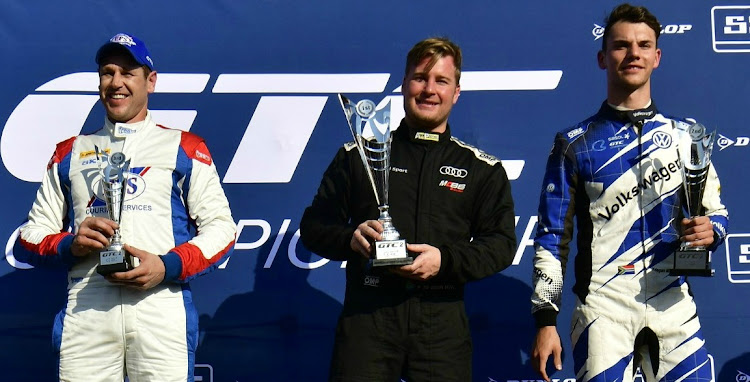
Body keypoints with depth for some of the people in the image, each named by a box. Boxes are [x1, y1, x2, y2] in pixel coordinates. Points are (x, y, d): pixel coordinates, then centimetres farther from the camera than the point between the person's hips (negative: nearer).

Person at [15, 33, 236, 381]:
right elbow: (30, 237, 17)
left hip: (162, 311, -2)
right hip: (84, 311, 2)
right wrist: (70, 245, -5)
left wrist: (168, 266, -11)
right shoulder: (69, 153, 20)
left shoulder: (184, 148, 11)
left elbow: (220, 226, 5)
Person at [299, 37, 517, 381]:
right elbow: (313, 226, 12)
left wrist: (445, 260, -11)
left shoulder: (483, 169, 13)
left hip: (442, 319, 1)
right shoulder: (358, 155, 13)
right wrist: (350, 237, -10)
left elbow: (501, 243, 6)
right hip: (367, 312, 0)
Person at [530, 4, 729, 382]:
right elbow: (552, 237, 4)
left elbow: (716, 211, 16)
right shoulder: (575, 145, 5)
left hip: (673, 303, 2)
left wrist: (709, 230, -9)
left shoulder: (684, 135, 12)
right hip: (603, 305, -2)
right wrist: (545, 320, -2)